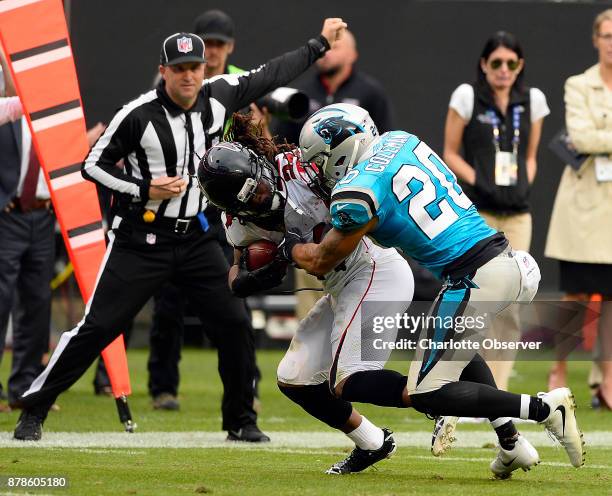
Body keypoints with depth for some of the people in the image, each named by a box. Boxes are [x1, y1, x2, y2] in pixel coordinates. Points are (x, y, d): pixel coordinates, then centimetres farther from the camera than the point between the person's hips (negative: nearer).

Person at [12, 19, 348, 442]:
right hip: (142, 239, -5)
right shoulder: (139, 114, -14)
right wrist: (144, 189, -17)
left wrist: (321, 44, 17)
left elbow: (272, 74, 12)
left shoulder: (219, 97, 0)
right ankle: (34, 410, 3)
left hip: (196, 239, 5)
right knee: (99, 326, -7)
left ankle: (241, 421, 15)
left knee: (236, 320, 1)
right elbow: (94, 165, -7)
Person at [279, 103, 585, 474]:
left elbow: (321, 263, 7)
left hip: (474, 279, -8)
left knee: (427, 395, 1)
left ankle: (544, 408, -8)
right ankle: (511, 443, 23)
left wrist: (290, 246, 27)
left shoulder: (357, 194, -9)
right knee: (454, 343, 33)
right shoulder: (401, 141, 13)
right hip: (509, 260, 9)